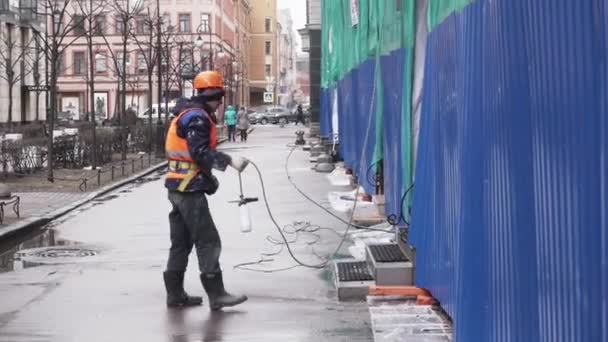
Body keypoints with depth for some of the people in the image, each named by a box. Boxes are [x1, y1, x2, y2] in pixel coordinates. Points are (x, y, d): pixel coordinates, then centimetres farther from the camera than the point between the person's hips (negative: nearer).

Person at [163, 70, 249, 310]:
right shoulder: (197, 117, -14)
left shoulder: (189, 114, 18)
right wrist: (229, 161, -23)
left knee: (181, 242, 13)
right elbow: (201, 153, -23)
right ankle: (216, 295, -6)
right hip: (190, 189, -10)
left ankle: (175, 294, 18)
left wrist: (209, 177, 21)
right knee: (208, 241, -8)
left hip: (179, 188, 10)